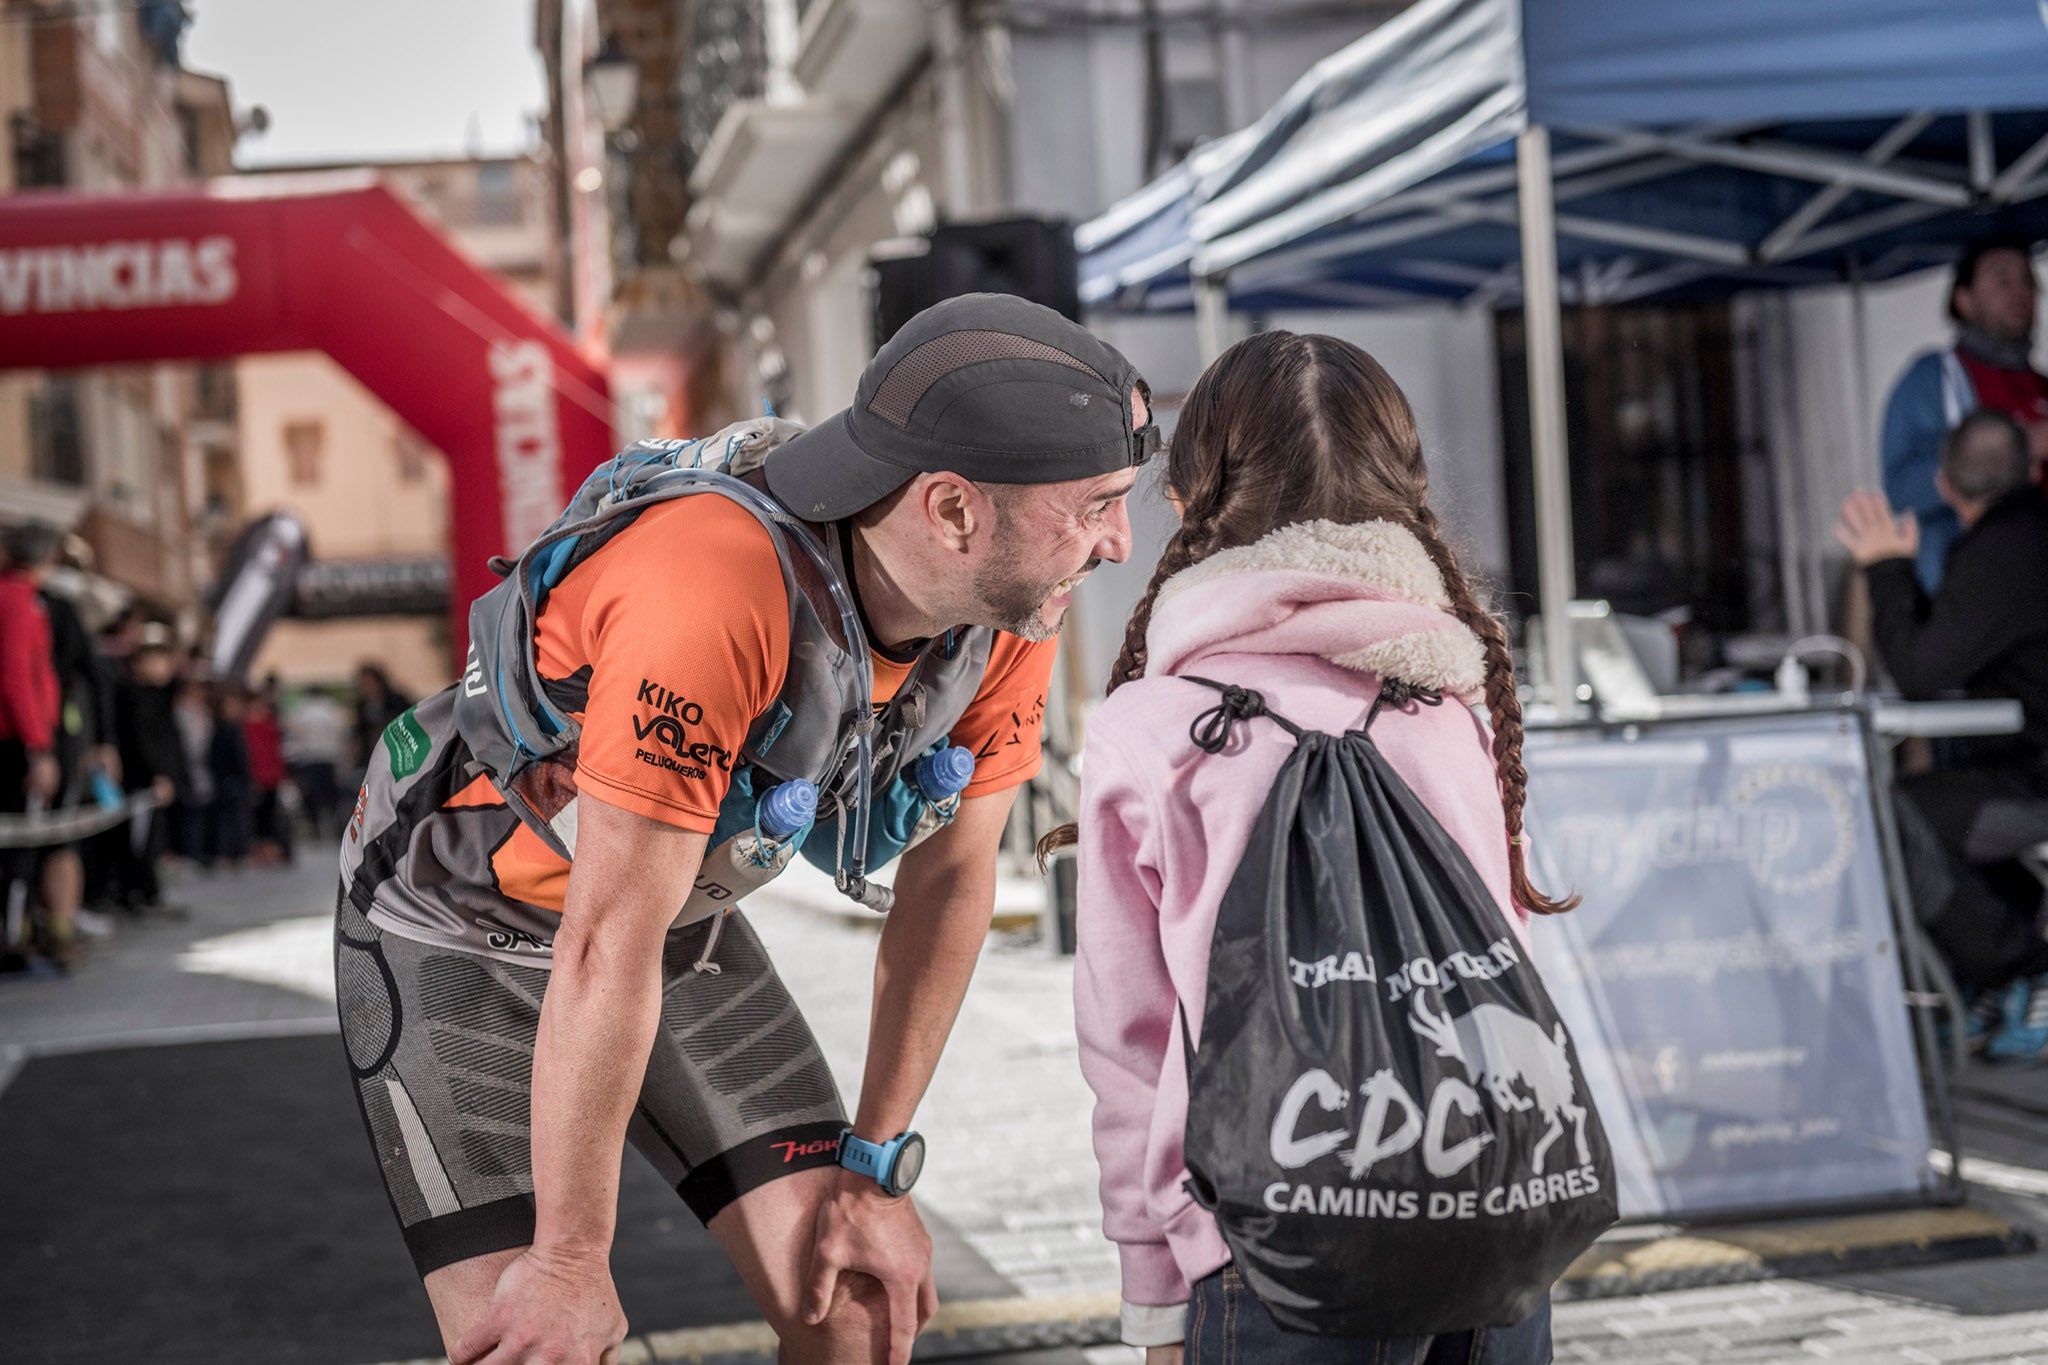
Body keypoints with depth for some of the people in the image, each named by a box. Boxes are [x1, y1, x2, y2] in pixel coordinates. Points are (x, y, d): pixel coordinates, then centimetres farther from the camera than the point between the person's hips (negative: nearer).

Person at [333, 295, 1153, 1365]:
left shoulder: (1012, 614, -15)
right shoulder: (714, 594, -38)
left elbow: (947, 880, -2)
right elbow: (607, 951, -32)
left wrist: (873, 1165, 1)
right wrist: (570, 1263, -24)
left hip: (682, 919, 6)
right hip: (458, 932, -6)